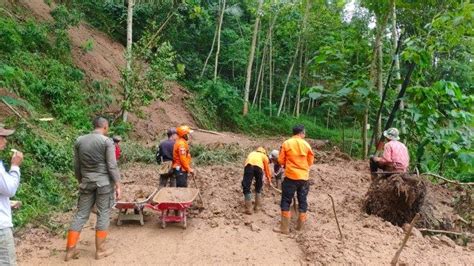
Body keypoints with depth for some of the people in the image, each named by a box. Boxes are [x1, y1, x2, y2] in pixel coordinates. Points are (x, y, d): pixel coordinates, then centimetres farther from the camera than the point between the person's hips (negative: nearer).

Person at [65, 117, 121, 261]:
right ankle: (100, 250, 12)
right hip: (104, 182, -4)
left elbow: (76, 166, 11)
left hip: (87, 182, 5)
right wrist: (118, 185, -7)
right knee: (103, 214, 5)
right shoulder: (107, 141, -9)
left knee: (81, 214, 11)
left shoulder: (79, 140, 7)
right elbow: (112, 166, -12)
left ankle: (70, 250, 15)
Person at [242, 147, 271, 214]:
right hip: (258, 166, 0)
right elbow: (267, 169, 38)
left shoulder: (251, 153, 41)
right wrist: (269, 178, 54)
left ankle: (248, 208, 1)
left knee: (246, 187, 7)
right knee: (258, 187, 21)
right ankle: (257, 206, 25)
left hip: (248, 165, 0)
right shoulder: (264, 156, 35)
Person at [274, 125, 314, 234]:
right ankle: (300, 225, 23)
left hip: (290, 176, -2)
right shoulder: (306, 145, 1)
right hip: (304, 177, 3)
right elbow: (310, 161, 8)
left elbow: (280, 160, -4)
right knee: (302, 201, 14)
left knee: (286, 201, 3)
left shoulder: (286, 144, -5)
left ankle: (285, 227, 2)